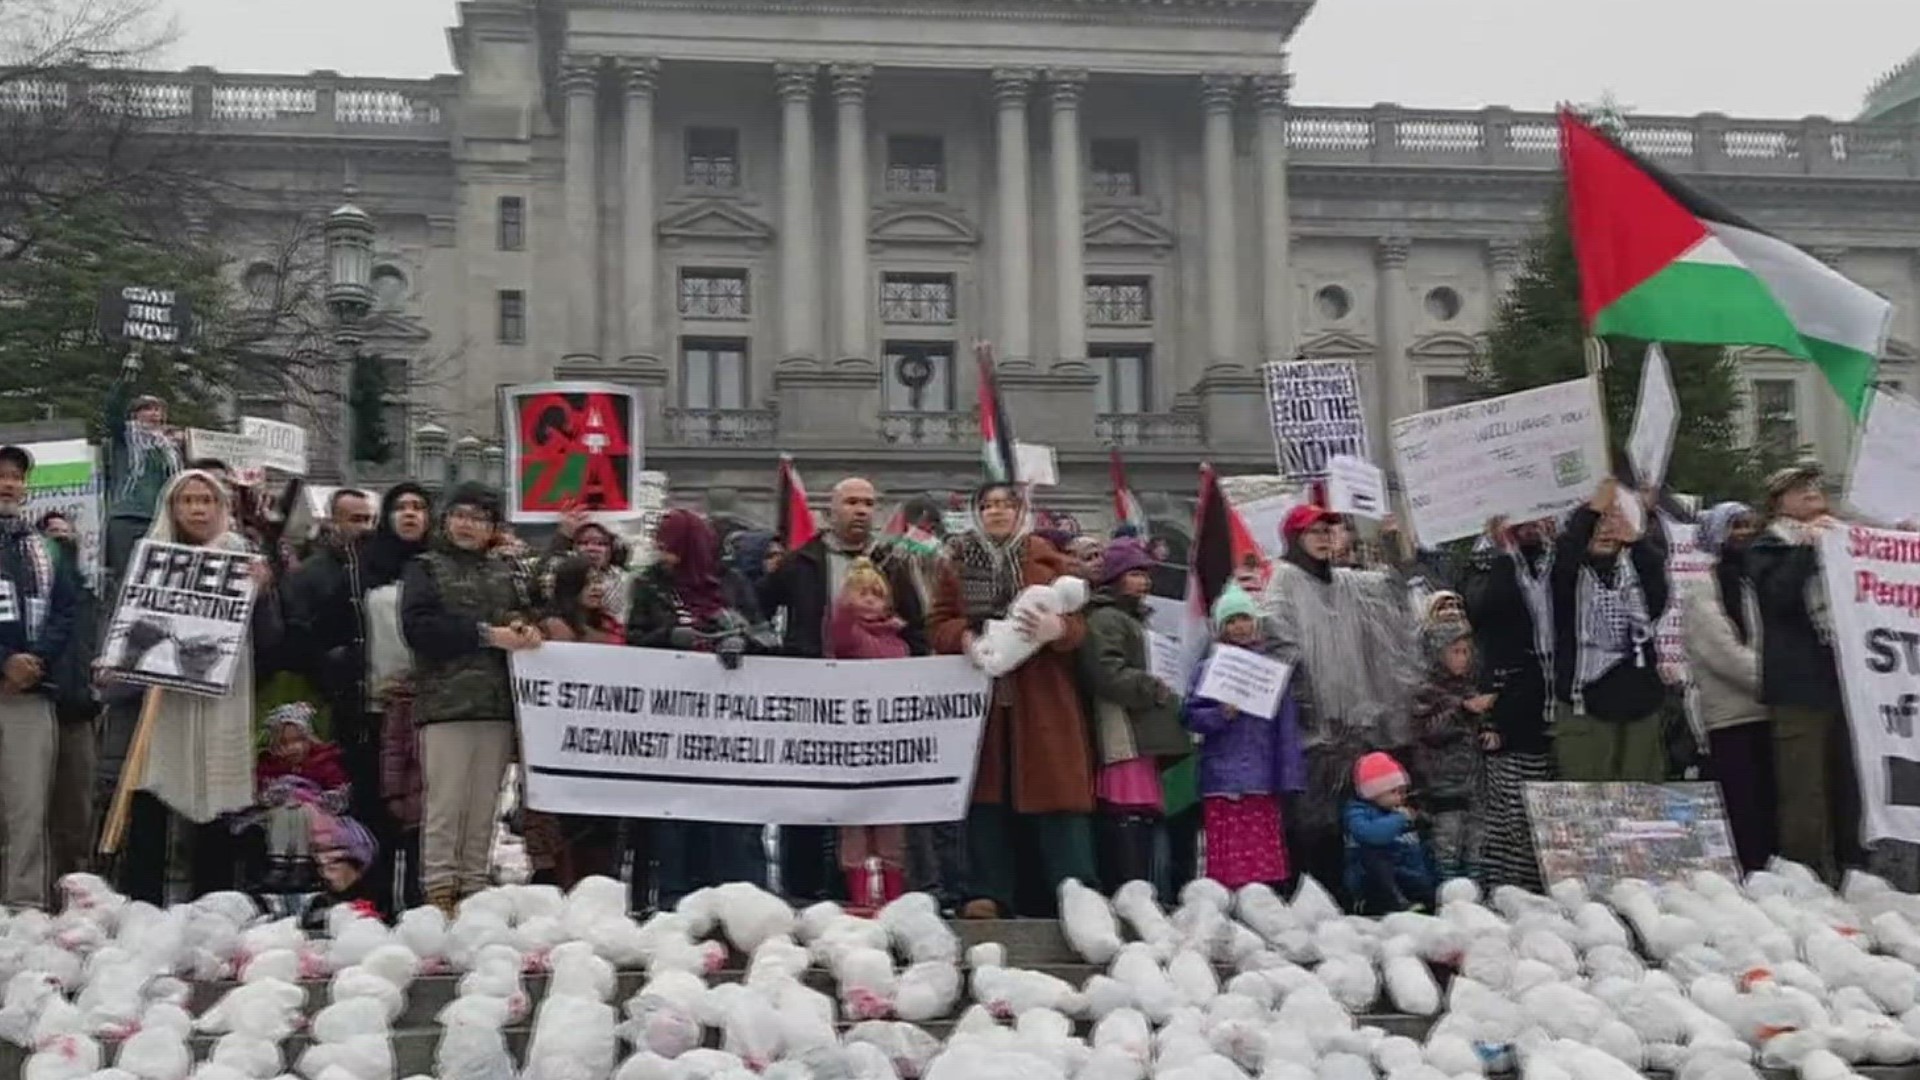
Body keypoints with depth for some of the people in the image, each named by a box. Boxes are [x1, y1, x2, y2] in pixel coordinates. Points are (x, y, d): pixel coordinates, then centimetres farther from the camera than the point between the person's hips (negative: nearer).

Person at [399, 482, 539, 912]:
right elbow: (417, 626, -8)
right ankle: (439, 892, -5)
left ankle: (474, 889, 11)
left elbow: (527, 615, 19)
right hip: (446, 702, -4)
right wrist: (486, 634, -14)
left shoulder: (503, 573, 21)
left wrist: (526, 629, -6)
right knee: (445, 804, -8)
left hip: (497, 704, 5)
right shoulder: (425, 569, 7)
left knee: (484, 807, 6)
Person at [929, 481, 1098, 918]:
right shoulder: (957, 565, 12)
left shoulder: (1048, 561, 7)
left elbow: (1079, 624, 2)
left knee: (1055, 789, -5)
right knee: (986, 793, 3)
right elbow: (937, 625, 8)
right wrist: (965, 637, -14)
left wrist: (1056, 628, -21)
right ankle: (987, 894, 8)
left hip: (1042, 701, -1)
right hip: (980, 697, 1)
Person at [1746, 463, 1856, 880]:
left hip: (1850, 684, 5)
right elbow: (1775, 596, -12)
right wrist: (1807, 546, -15)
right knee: (1805, 797, -7)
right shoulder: (1769, 548, 6)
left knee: (1852, 791, 7)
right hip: (1801, 687, -5)